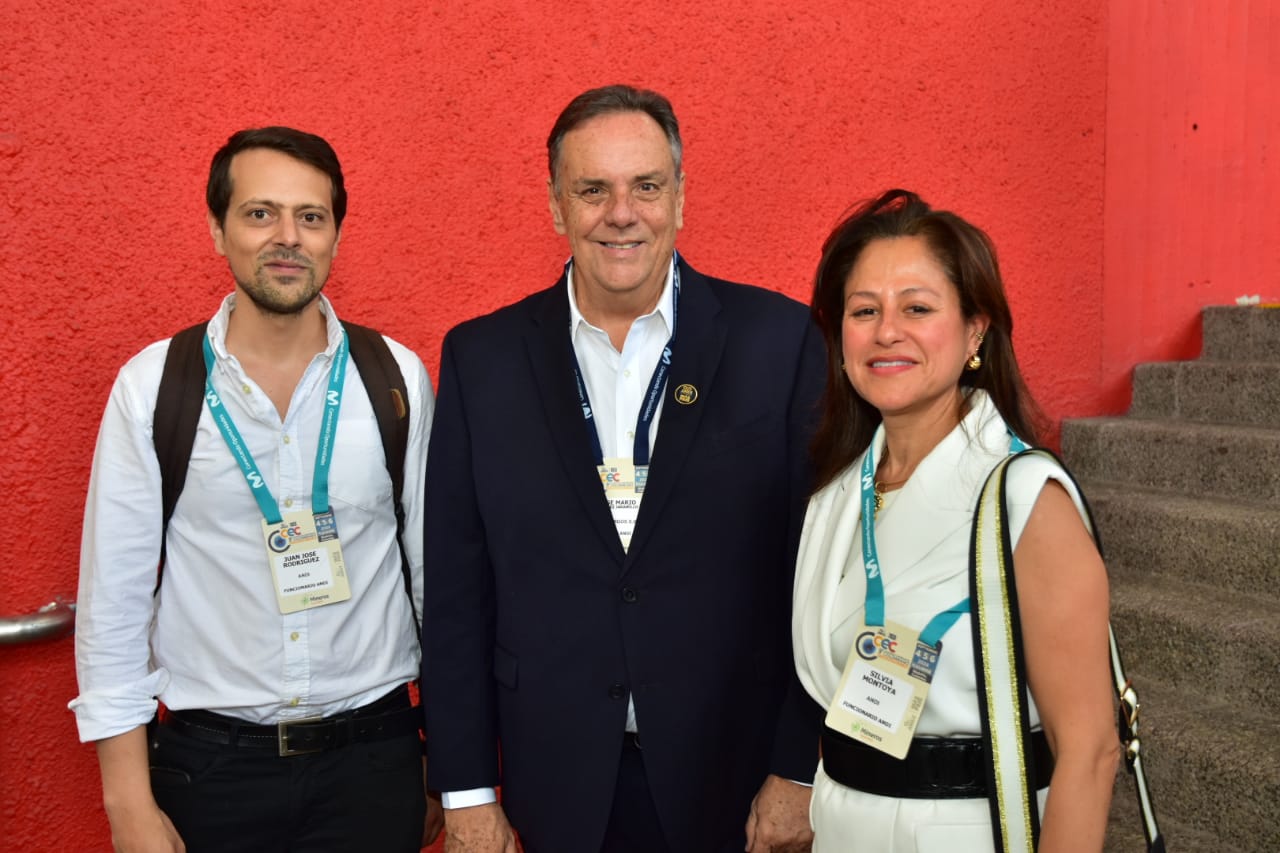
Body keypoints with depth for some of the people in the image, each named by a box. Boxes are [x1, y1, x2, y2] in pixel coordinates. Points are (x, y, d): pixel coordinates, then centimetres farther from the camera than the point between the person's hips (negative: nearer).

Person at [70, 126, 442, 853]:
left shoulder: (398, 378, -5)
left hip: (374, 754, 1)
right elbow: (115, 597, -4)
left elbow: (437, 569, 1)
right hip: (210, 763, 0)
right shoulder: (153, 385, -7)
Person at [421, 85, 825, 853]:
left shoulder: (779, 340, -6)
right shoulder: (482, 357, -1)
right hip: (556, 788, 2)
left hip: (733, 779, -1)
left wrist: (799, 770, -5)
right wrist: (467, 790, 0)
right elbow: (457, 589, 0)